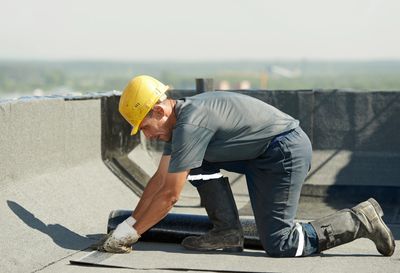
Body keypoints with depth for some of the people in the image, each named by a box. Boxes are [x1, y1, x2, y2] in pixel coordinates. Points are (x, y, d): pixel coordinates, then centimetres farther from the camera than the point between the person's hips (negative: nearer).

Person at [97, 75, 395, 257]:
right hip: (261, 155, 10)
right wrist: (129, 222, 11)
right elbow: (160, 179, 14)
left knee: (279, 245, -8)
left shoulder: (190, 125, -22)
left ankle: (360, 220, -1)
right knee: (199, 161, 6)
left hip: (287, 151, -10)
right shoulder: (179, 119, 8)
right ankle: (228, 232, 7)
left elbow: (170, 195, -19)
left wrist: (132, 233, -10)